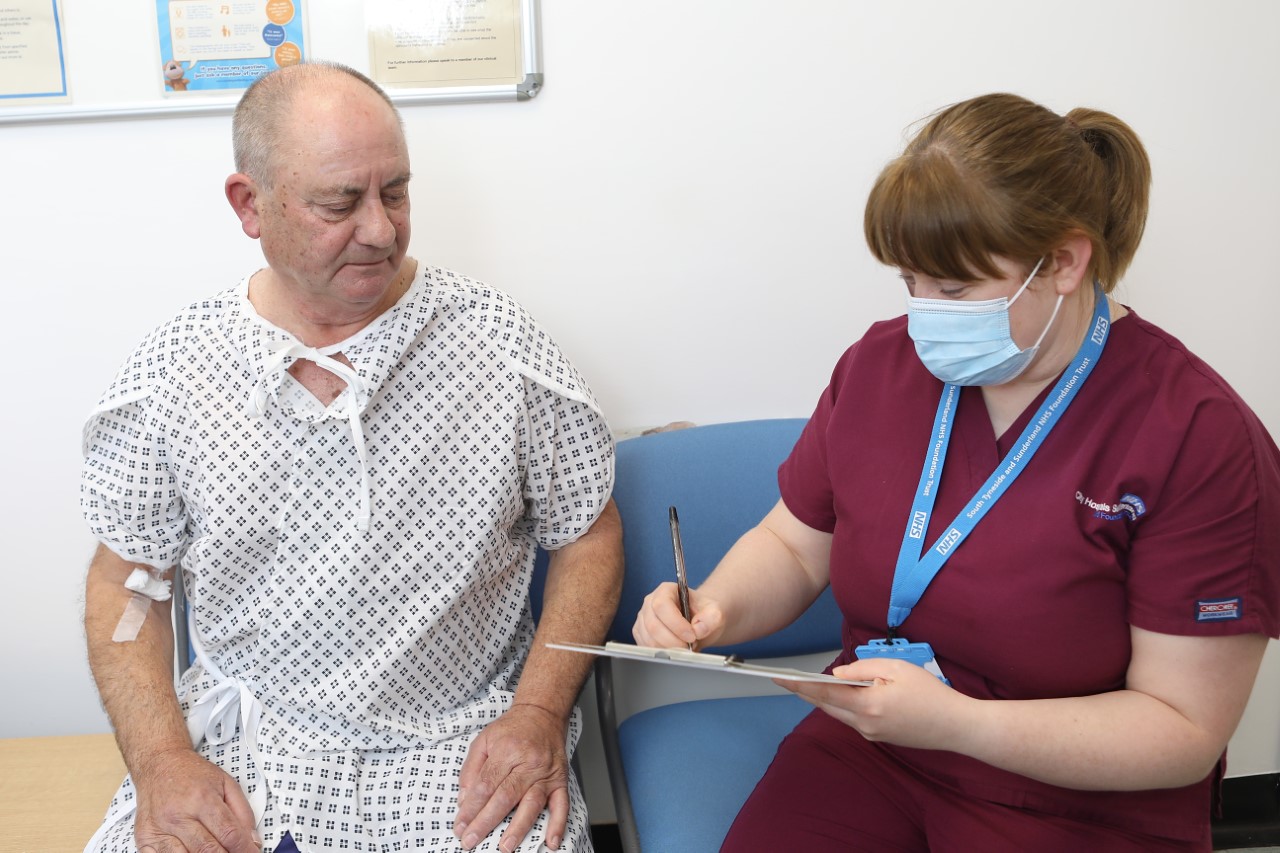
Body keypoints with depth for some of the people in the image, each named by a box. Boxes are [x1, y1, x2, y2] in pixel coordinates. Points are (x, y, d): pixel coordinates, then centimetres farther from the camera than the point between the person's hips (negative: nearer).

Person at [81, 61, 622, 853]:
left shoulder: (499, 342, -5)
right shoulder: (173, 370, -1)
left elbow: (589, 535, 1)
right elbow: (127, 579, 6)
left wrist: (540, 712, -11)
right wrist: (161, 757, -8)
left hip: (461, 750, -1)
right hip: (242, 744, 2)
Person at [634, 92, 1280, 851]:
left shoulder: (1202, 438, -15)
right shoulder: (882, 362, 0)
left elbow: (1185, 730, -13)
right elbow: (793, 546, 10)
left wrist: (954, 723, -25)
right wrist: (715, 612, -11)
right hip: (866, 747, 3)